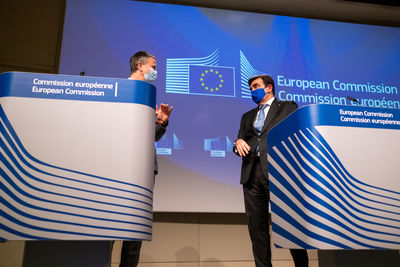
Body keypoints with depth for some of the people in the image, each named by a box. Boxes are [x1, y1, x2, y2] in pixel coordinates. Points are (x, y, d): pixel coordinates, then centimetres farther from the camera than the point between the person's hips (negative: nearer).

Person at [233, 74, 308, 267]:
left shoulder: (288, 107, 12)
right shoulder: (247, 116, 26)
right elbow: (241, 141, 19)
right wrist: (238, 143, -4)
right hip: (252, 174, 5)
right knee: (256, 227, 5)